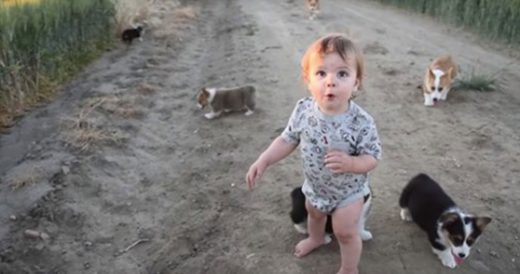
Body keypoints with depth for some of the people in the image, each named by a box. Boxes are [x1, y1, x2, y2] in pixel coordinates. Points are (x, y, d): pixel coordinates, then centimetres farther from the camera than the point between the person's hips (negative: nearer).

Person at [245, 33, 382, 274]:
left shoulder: (362, 123, -34)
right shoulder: (303, 110, -23)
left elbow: (372, 158, -23)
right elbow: (288, 140, -8)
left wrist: (350, 163, -43)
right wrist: (263, 161, -15)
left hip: (347, 191, -5)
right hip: (314, 185, 5)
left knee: (345, 232, 12)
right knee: (314, 213, 33)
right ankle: (316, 238, 67)